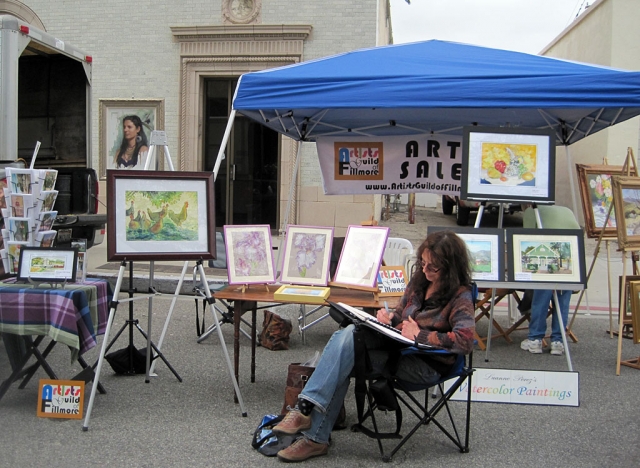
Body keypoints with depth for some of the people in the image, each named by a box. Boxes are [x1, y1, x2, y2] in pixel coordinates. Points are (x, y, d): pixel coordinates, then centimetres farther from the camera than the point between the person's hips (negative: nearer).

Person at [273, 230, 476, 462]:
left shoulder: (460, 297, -12)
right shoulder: (419, 279, 10)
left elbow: (465, 341, -26)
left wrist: (419, 335, -22)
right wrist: (390, 317, -3)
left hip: (426, 364, -7)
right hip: (397, 345, 7)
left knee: (342, 364, -24)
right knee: (347, 334, -22)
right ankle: (307, 408, -24)